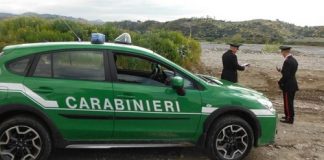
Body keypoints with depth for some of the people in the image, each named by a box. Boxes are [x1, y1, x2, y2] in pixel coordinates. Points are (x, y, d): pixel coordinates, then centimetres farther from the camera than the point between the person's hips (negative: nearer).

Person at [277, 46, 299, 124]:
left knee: (288, 102, 1)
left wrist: (279, 82, -10)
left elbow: (286, 75, -23)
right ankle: (289, 116, 31)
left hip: (288, 86, -9)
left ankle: (289, 118, 10)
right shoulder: (294, 60, 9)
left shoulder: (287, 61, -21)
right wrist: (281, 70, 8)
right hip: (292, 85, 9)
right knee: (289, 102, 19)